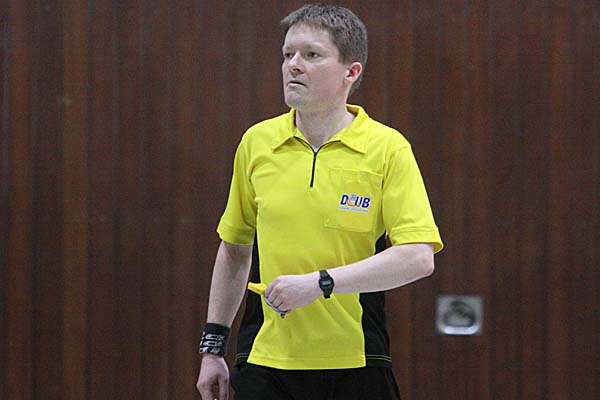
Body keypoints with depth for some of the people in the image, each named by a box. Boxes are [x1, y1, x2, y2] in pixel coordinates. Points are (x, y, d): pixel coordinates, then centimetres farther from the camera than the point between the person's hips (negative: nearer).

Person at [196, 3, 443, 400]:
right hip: (264, 363, 2)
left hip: (355, 366, -2)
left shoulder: (388, 148, -5)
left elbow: (418, 258, -13)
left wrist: (319, 283, -21)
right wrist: (213, 345, 13)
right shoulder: (256, 142, 6)